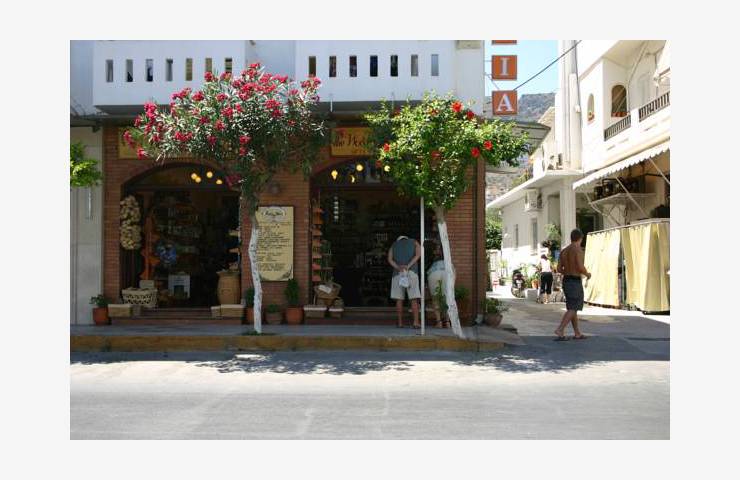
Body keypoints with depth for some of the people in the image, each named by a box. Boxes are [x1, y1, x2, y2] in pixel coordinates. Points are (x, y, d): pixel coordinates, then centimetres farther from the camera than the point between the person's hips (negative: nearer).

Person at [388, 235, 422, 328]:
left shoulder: (394, 245, 21)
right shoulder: (414, 243, 20)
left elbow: (389, 259, 2)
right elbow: (418, 254, -3)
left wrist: (398, 268, -12)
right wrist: (408, 266, -12)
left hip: (398, 273, 1)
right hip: (412, 272, -1)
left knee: (399, 298, 6)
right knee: (414, 299, -1)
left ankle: (400, 323, 6)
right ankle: (416, 322, -11)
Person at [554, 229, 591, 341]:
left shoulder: (564, 251, 11)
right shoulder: (578, 249, -12)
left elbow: (559, 269, 9)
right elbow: (581, 267, -21)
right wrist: (587, 274, 1)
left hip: (566, 281, 8)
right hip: (575, 282, -8)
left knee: (573, 308, 16)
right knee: (572, 309, -5)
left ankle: (577, 333, 21)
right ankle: (560, 330, -18)